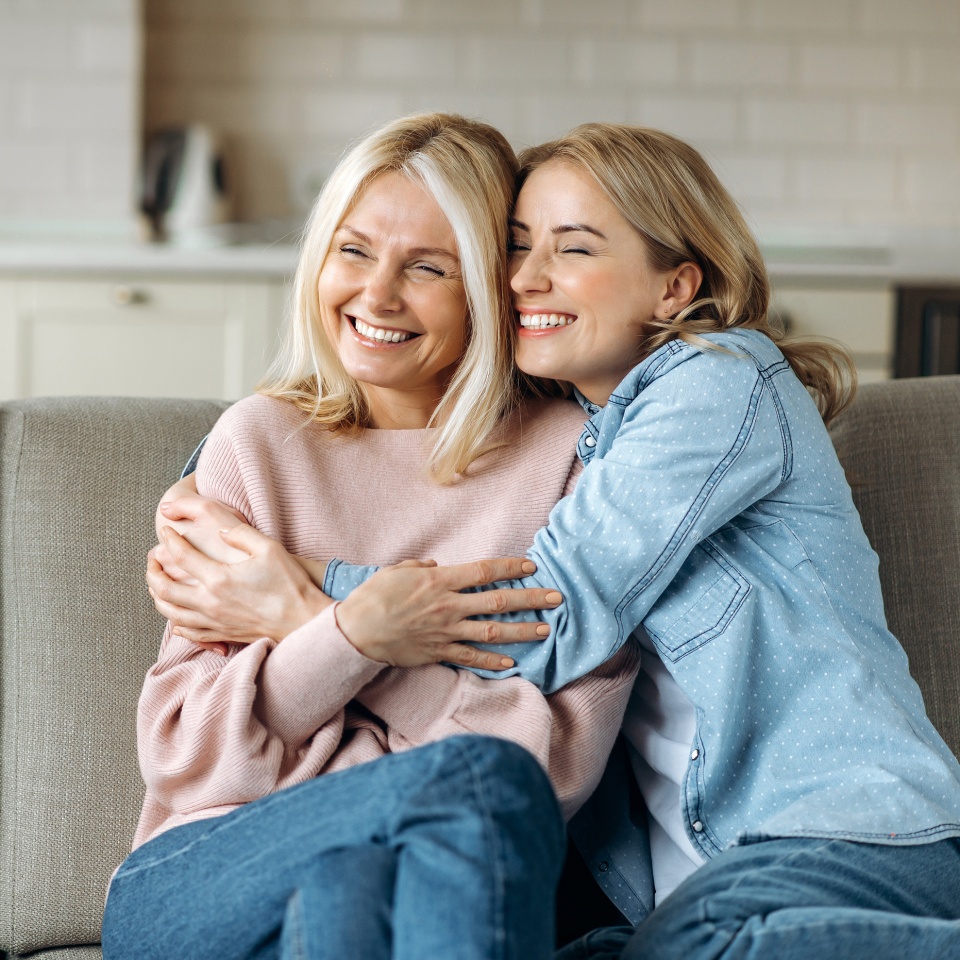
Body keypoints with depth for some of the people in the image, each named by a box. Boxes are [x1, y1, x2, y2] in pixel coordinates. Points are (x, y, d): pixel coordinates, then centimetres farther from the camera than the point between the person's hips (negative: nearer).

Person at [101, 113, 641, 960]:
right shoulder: (260, 441, 9)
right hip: (198, 882, 0)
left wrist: (299, 623, -8)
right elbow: (181, 752, 3)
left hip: (451, 870, 0)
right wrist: (353, 638, -15)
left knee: (346, 883, -38)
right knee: (477, 777, -32)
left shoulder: (570, 453, 5)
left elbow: (564, 757, -5)